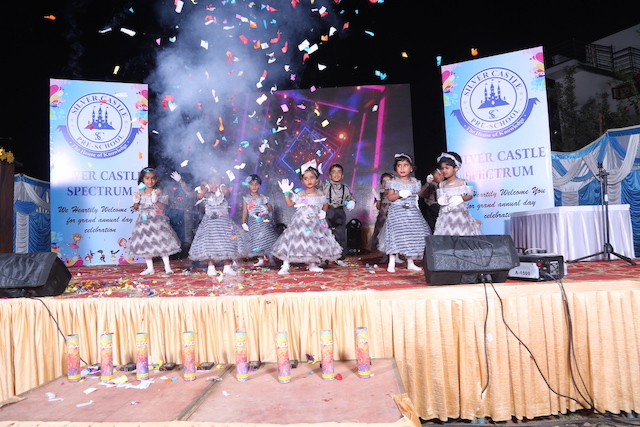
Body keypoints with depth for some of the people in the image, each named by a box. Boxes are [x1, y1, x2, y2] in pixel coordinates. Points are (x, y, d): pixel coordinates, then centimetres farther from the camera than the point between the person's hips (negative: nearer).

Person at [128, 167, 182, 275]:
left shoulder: (158, 192, -4)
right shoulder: (139, 192, 4)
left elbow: (163, 207, -6)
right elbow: (136, 208, 11)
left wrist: (156, 201, -22)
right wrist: (136, 202, -9)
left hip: (157, 221, -3)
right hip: (144, 221, 4)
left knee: (162, 242, -5)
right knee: (145, 244, 7)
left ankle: (167, 267, 4)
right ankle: (150, 268, 19)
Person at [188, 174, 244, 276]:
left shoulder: (222, 194, 7)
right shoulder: (207, 195, 7)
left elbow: (227, 192, -17)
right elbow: (199, 196, -15)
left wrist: (220, 186, -2)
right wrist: (206, 188, -4)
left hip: (224, 221, 0)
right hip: (209, 222, 0)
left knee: (227, 244, -3)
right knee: (209, 244, -7)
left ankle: (227, 267, 4)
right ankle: (211, 267, -1)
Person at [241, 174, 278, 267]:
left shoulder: (263, 197, 10)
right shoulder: (246, 198, 4)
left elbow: (270, 207, 18)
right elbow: (244, 211, 1)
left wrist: (267, 209, -4)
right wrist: (244, 223, -2)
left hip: (265, 221, 1)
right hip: (254, 222, -1)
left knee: (268, 239, -4)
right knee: (257, 241, -4)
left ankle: (271, 259, 4)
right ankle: (261, 260, 6)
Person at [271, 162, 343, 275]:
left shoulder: (320, 193, 4)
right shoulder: (300, 194, -3)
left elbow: (325, 204, 18)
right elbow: (290, 204, -4)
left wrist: (323, 212, -1)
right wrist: (286, 193, -13)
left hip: (316, 223, 3)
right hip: (301, 223, -3)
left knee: (315, 242, 9)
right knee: (296, 241, -8)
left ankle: (312, 264, 26)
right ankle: (285, 266, -4)